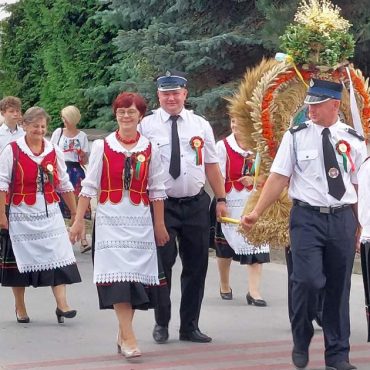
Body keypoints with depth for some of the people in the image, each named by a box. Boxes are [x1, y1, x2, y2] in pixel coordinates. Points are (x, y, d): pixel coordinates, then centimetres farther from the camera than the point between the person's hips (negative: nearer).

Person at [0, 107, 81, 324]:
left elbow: (64, 185, 13)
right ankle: (19, 306, 21)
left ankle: (62, 305, -8)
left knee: (58, 256, -8)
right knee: (21, 259, 6)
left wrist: (75, 212, 15)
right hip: (21, 214, -2)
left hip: (49, 213, 3)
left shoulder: (54, 152, 6)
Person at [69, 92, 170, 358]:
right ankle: (129, 338, -14)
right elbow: (89, 186, 3)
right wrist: (79, 220, 1)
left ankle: (123, 335, 17)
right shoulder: (101, 146, 1)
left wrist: (160, 224, 9)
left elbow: (156, 190, 9)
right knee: (118, 276, -12)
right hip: (110, 219, -2)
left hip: (140, 220, 2)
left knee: (136, 276, 3)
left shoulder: (150, 149, 4)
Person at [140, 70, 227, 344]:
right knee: (162, 264, 0)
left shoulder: (201, 125, 8)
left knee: (196, 267, 8)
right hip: (161, 205, -3)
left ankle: (190, 326, 20)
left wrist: (221, 200, 6)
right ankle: (161, 324, 17)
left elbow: (211, 165, 9)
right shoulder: (146, 126, -2)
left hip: (196, 204, 3)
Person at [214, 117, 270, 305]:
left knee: (256, 244, -8)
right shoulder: (223, 145, -3)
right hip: (230, 202, -2)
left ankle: (254, 291, -8)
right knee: (225, 246, 10)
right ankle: (224, 286, 30)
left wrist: (253, 180, -8)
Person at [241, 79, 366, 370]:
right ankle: (301, 342, 8)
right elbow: (278, 178, -2)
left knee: (339, 288, 8)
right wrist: (257, 212, -9)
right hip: (307, 217, -2)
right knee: (308, 280, -17)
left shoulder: (354, 140, 6)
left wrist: (358, 226, 9)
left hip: (342, 218, 2)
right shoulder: (296, 136, 1)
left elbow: (358, 186, 9)